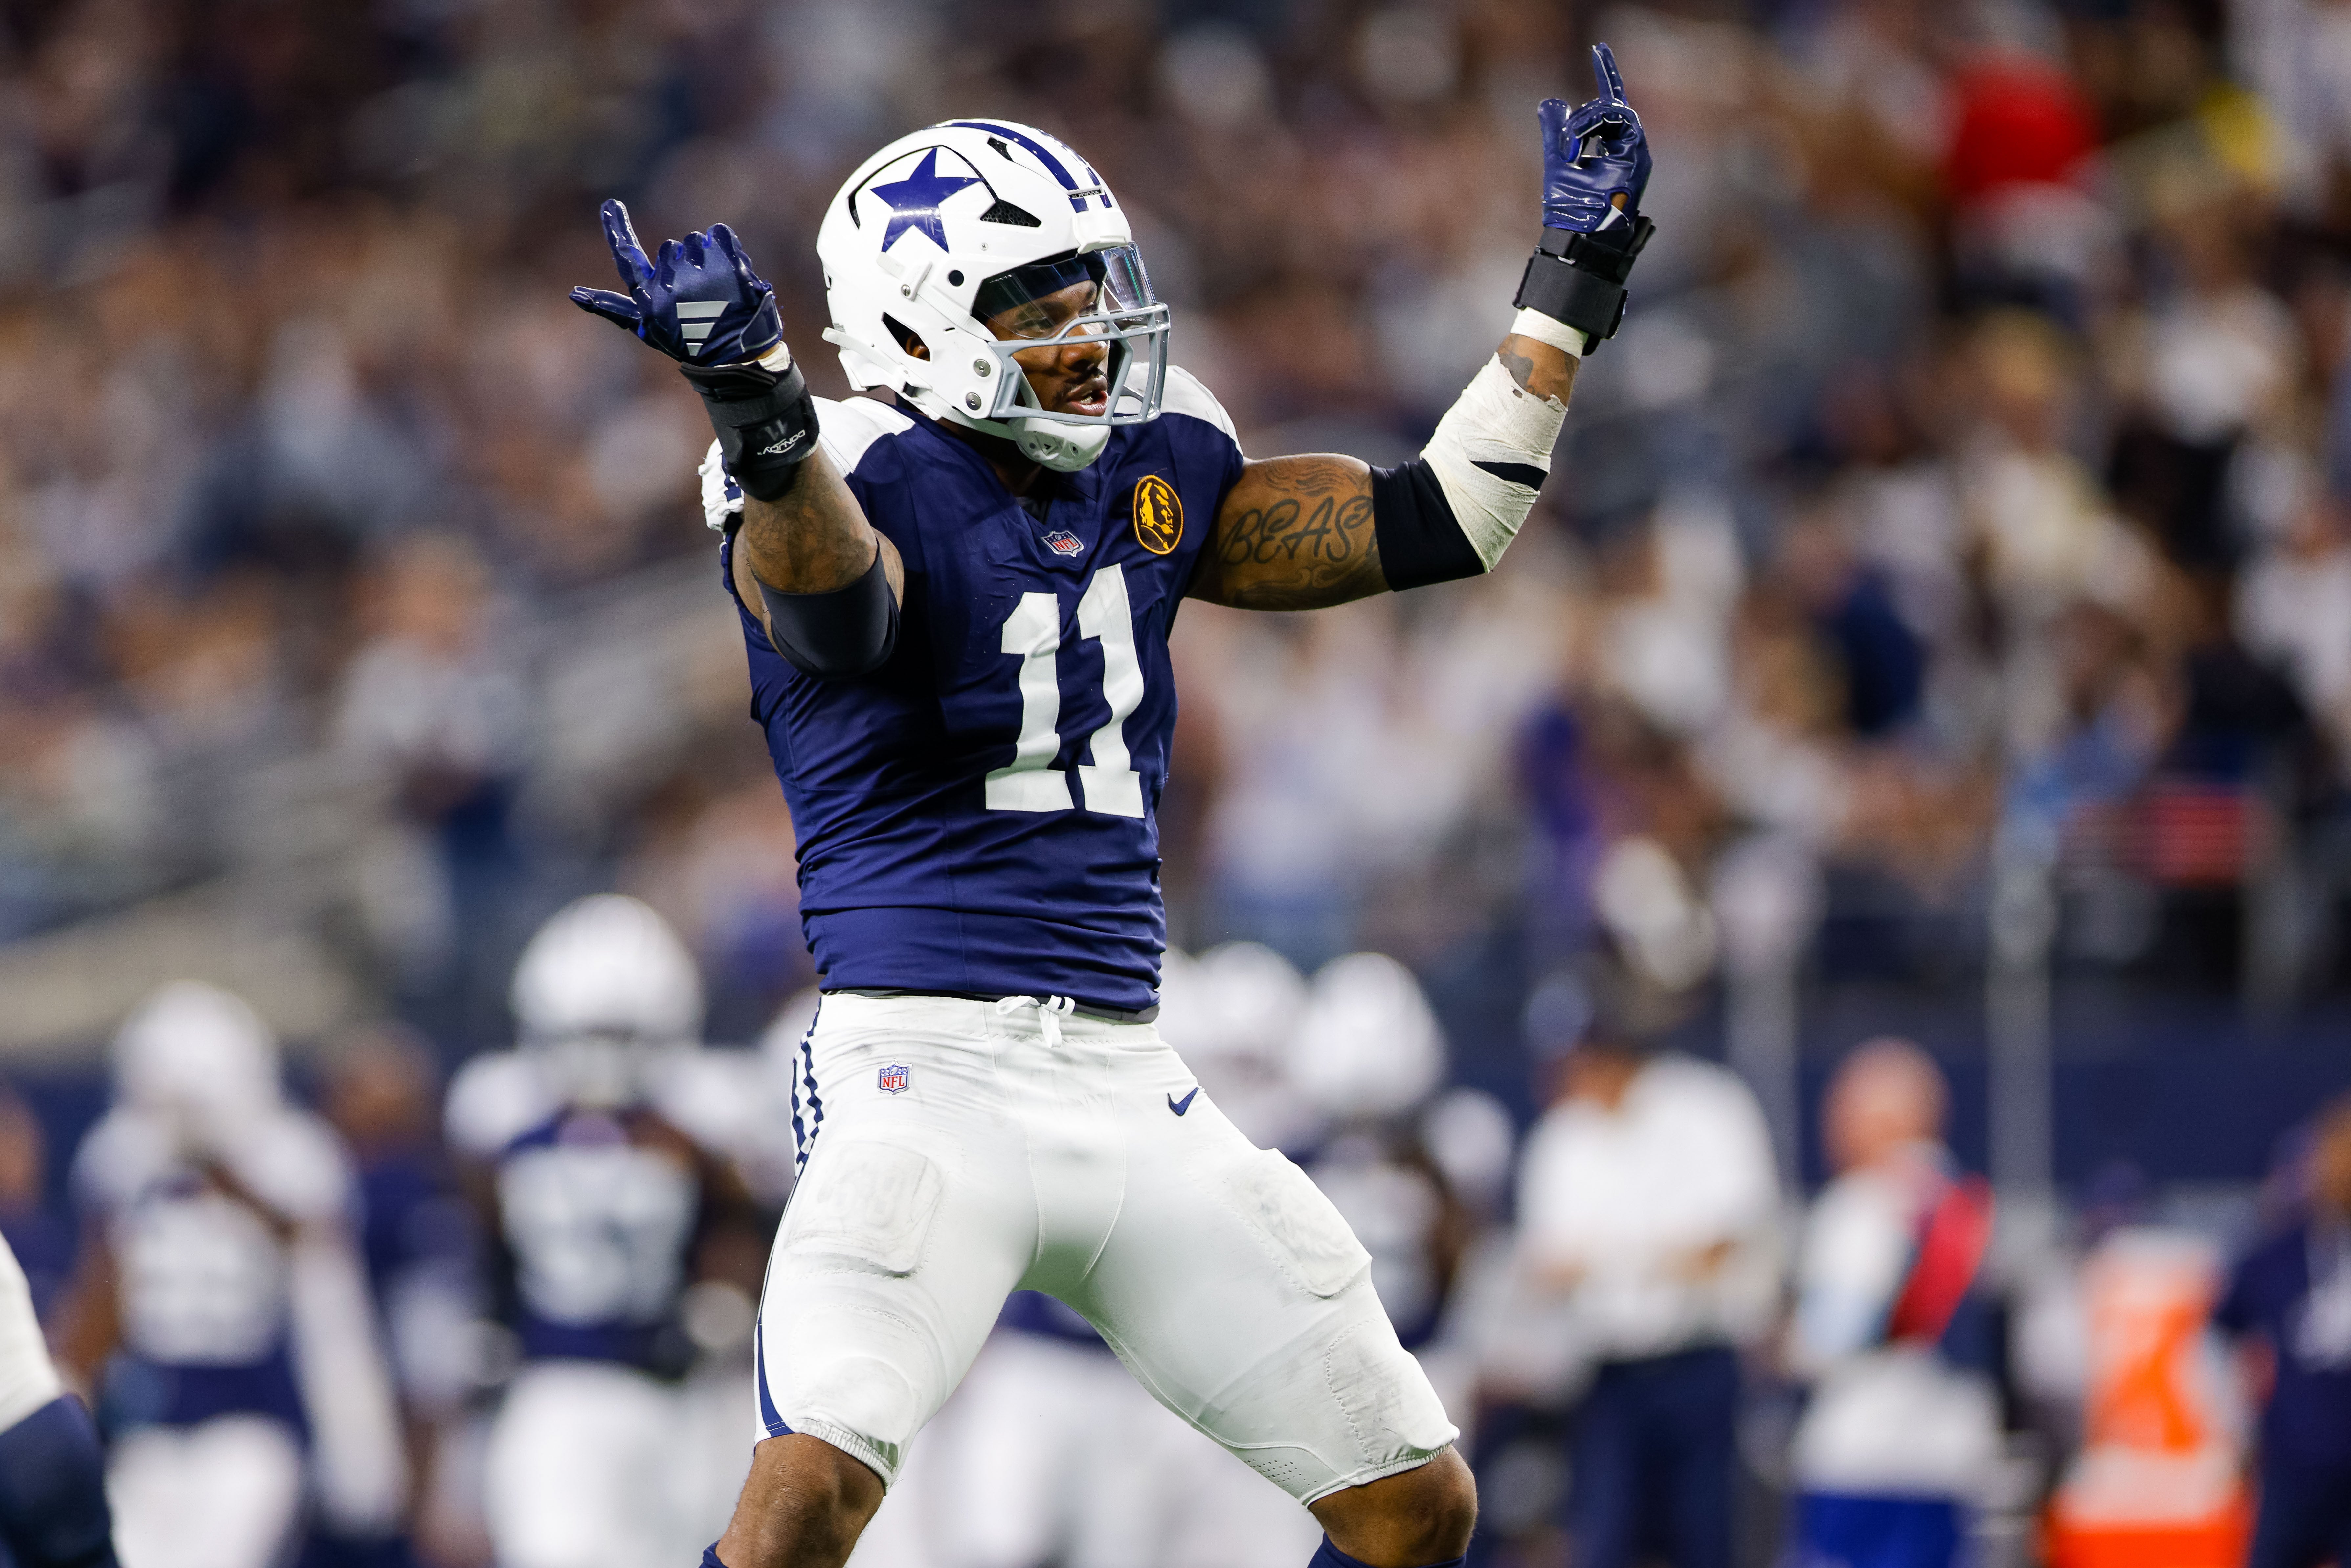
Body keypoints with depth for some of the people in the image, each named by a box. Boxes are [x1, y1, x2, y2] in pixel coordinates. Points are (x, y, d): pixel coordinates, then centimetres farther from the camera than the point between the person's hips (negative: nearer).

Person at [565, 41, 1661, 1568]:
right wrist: (763, 417, -54)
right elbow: (834, 606, -34)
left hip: (1130, 1083, 7)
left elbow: (1438, 523, 19)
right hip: (930, 1066, -7)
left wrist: (1574, 287, 17)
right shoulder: (877, 482, -9)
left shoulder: (1151, 470, 12)